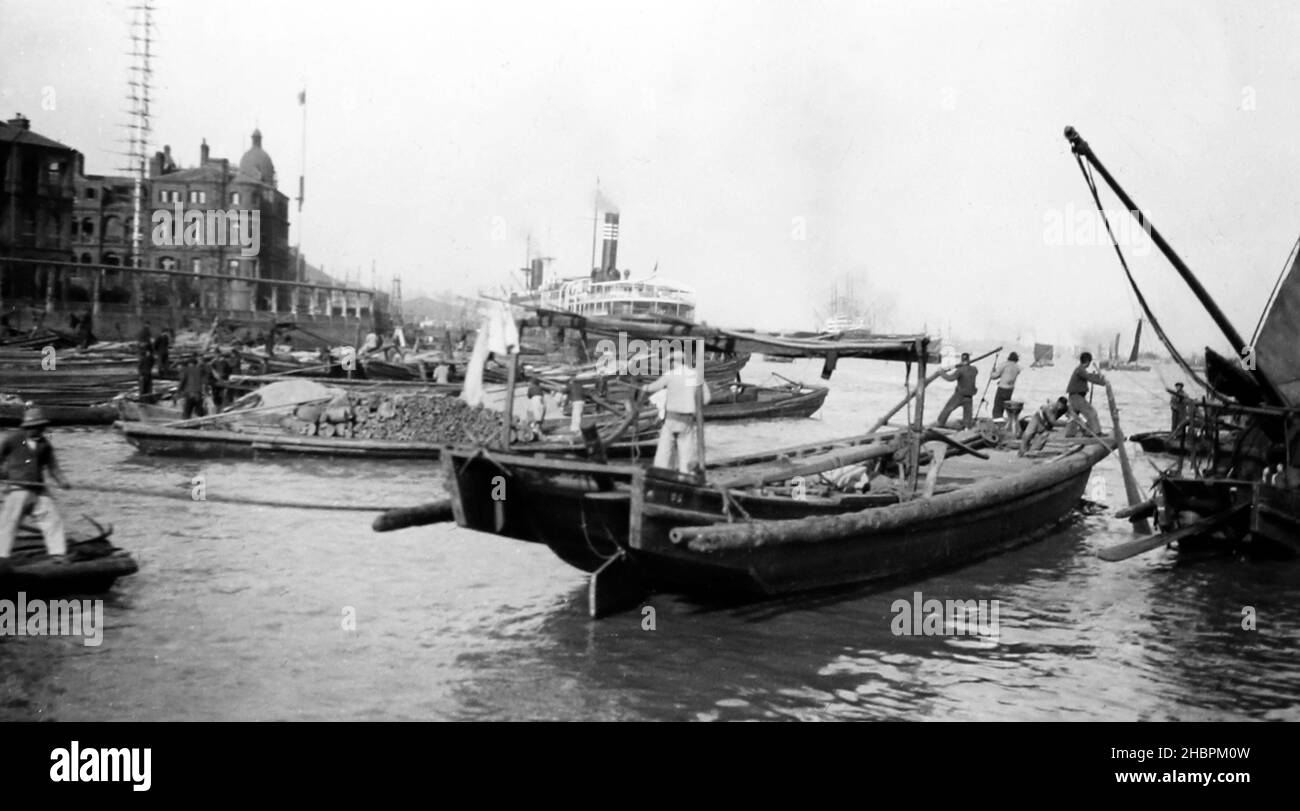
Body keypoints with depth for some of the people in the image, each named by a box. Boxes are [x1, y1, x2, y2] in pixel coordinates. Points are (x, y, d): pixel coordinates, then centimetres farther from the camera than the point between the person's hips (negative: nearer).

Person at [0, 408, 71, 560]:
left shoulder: (44, 444, 6)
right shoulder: (13, 440, -4)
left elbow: (52, 466, 10)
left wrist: (62, 480, -4)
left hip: (39, 490, 4)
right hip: (17, 489, -4)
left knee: (52, 519, 1)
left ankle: (58, 554, 7)